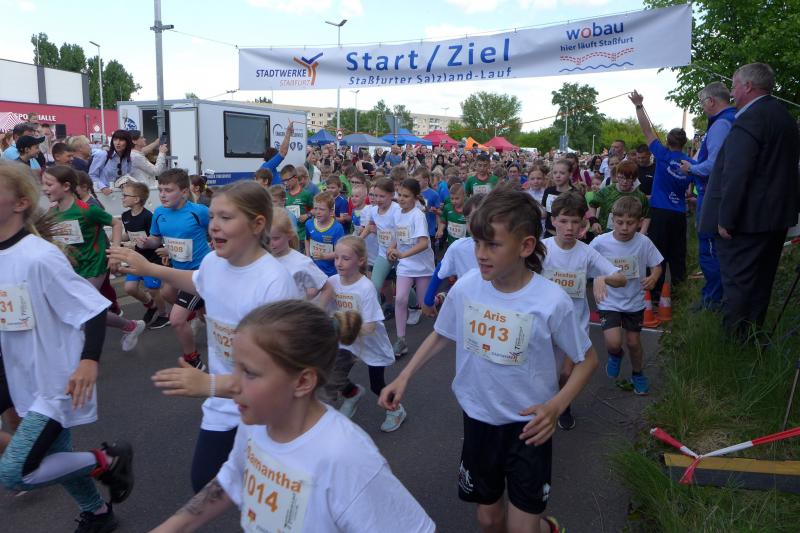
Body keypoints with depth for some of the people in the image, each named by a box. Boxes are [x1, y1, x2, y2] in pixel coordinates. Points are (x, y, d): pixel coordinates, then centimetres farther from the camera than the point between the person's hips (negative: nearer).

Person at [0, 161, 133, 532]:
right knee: (54, 457, 20)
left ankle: (108, 459, 9)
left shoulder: (40, 256, -22)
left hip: (57, 383, -8)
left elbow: (93, 308, -21)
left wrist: (89, 362, -32)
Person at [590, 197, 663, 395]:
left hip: (634, 302, 1)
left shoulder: (644, 243, -14)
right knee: (613, 343, -16)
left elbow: (656, 266, -3)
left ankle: (638, 374, 43)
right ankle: (615, 355, 23)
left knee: (633, 341, 13)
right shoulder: (600, 242, -16)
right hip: (609, 302, -1)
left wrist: (653, 278, -23)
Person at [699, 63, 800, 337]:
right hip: (777, 214, 10)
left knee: (736, 281, -3)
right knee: (761, 280, 17)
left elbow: (735, 175, -24)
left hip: (748, 218, -10)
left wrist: (725, 218, -21)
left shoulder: (748, 120, -18)